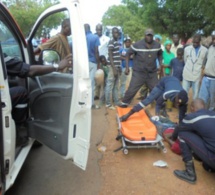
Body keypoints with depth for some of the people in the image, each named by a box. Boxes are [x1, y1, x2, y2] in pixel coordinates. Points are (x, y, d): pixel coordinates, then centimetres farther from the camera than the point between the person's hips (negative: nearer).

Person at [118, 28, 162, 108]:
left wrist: (160, 65, 7)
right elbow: (128, 54, -3)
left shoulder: (157, 45, 0)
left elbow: (159, 54, 19)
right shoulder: (137, 45, -12)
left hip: (152, 73, 3)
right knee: (132, 89, -2)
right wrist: (127, 67, -9)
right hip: (139, 73, -3)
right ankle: (124, 103, 16)